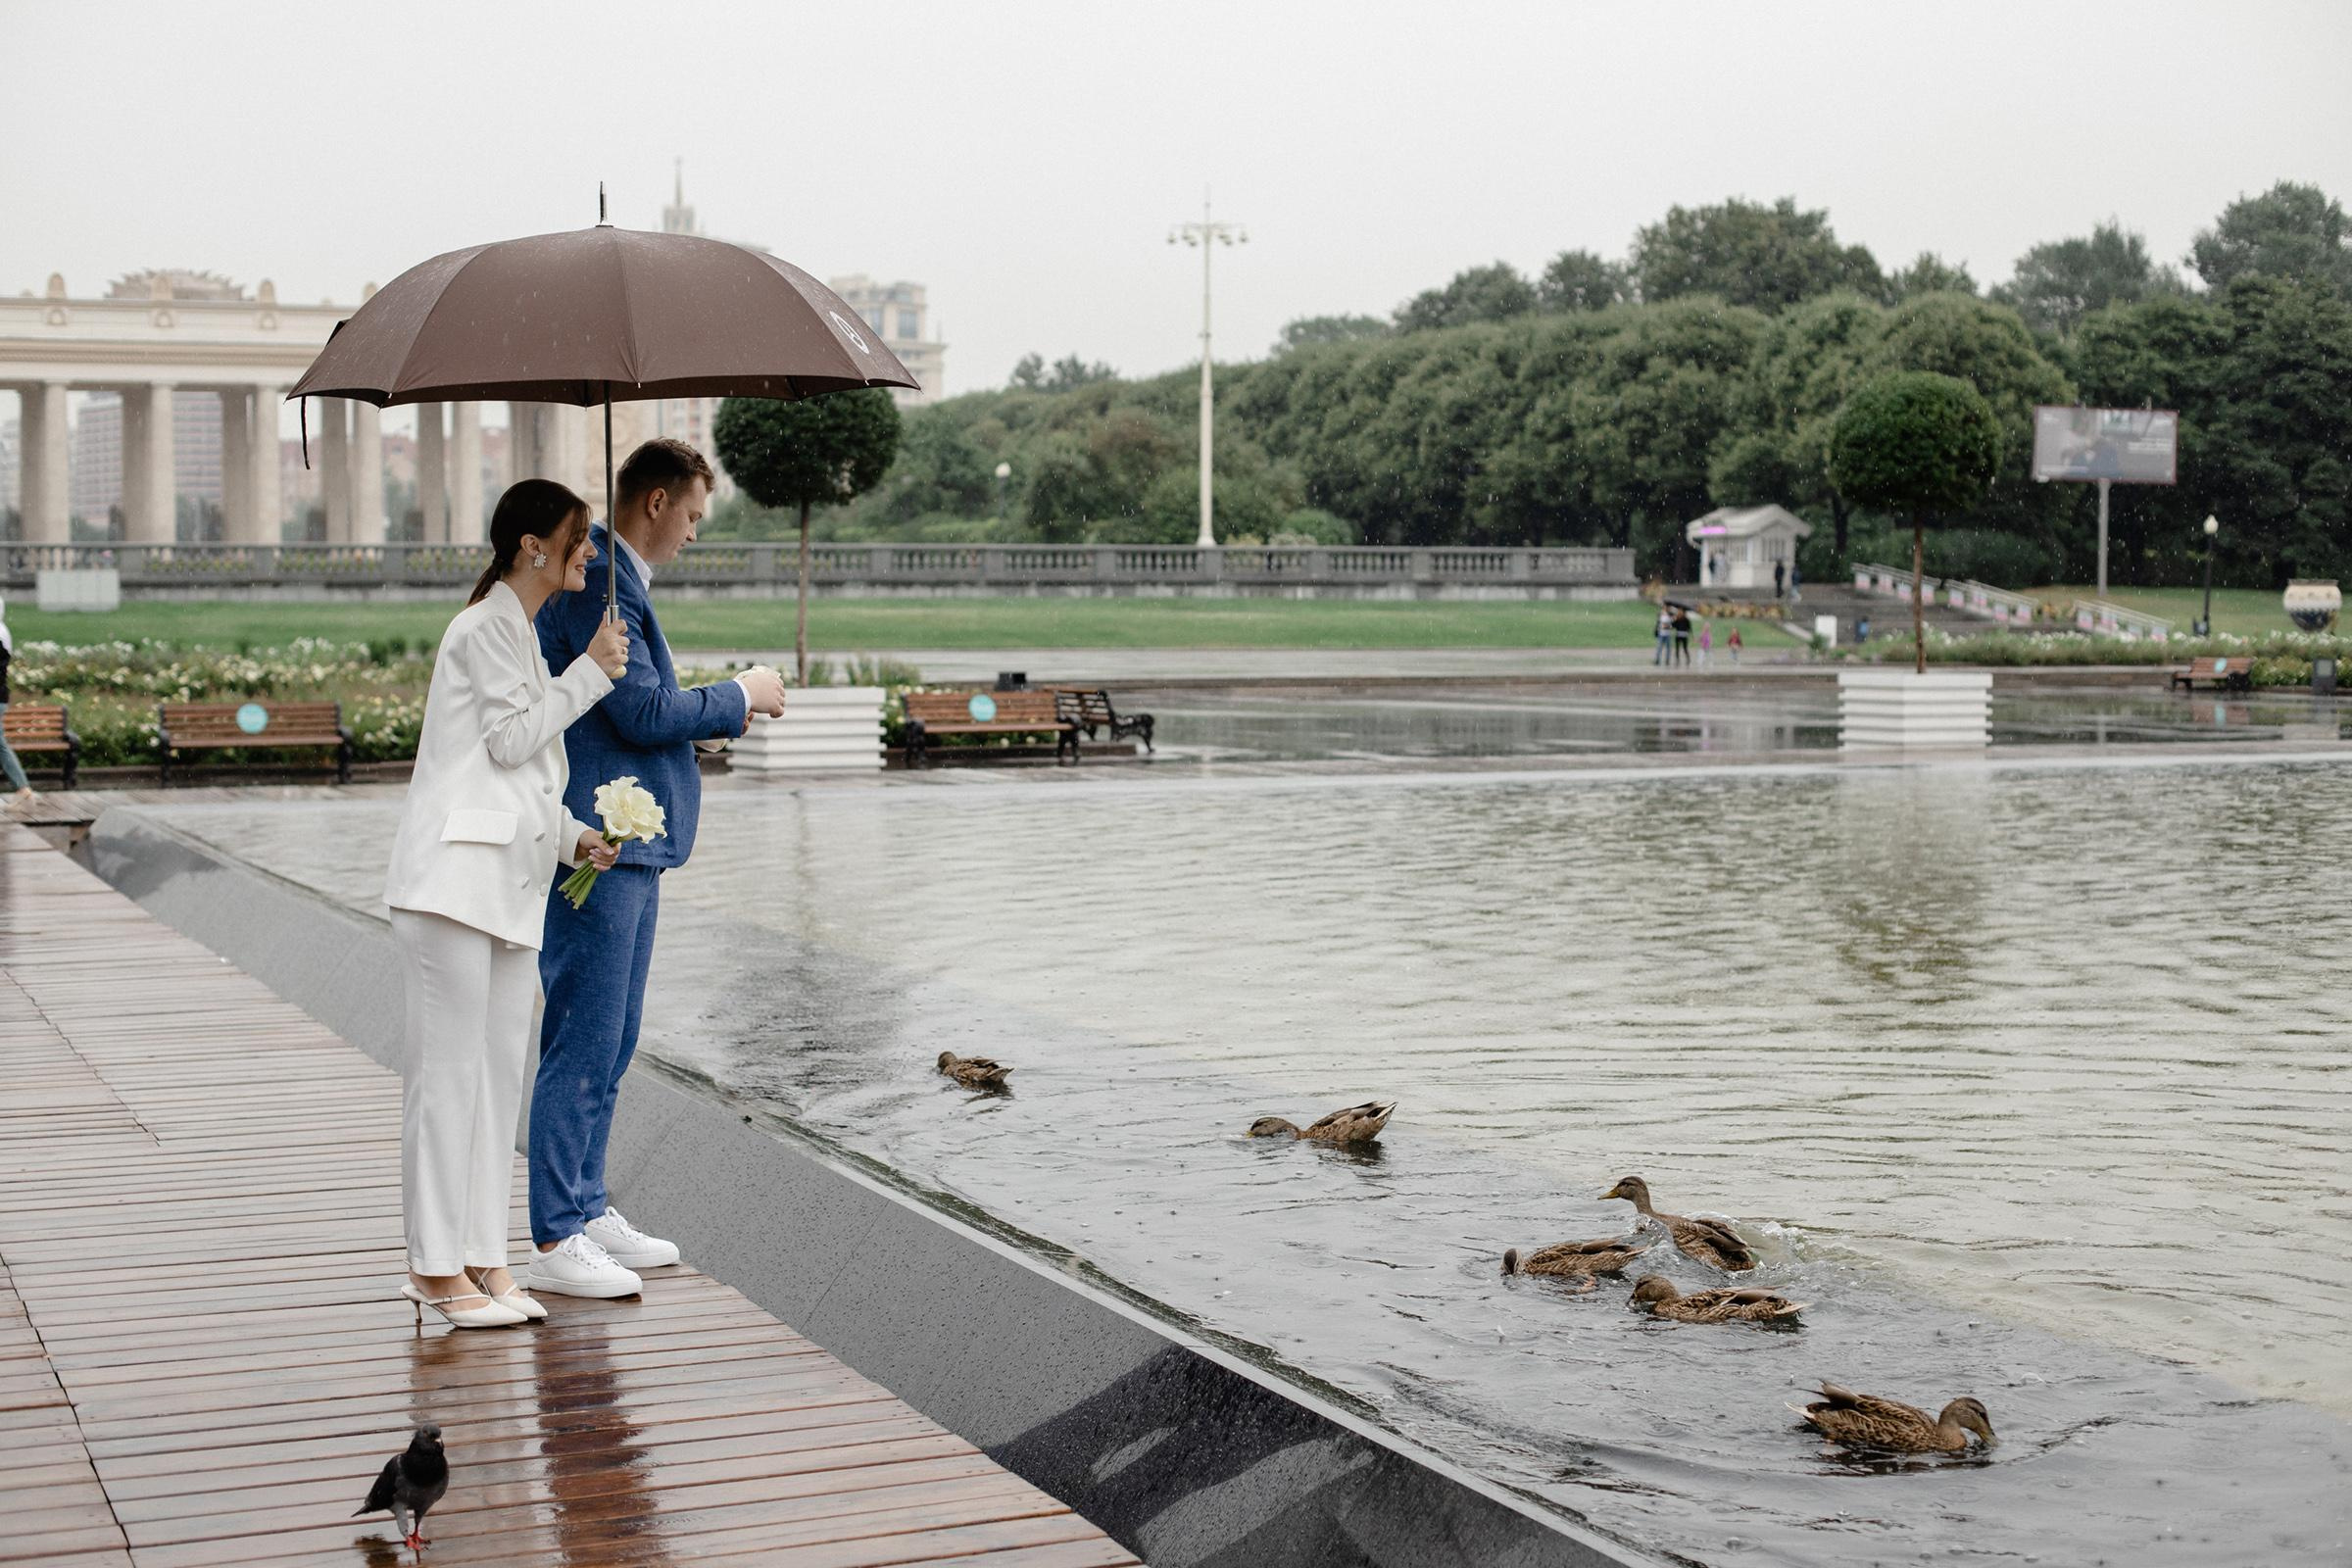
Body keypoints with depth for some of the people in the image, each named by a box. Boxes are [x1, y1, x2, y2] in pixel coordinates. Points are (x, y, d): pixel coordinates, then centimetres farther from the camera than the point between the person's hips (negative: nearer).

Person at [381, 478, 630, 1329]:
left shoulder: (522, 634, 23)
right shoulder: (486, 627, -6)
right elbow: (509, 738, -12)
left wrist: (574, 835, 11)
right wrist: (590, 671, -6)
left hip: (511, 885, 9)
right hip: (457, 873, -9)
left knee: (499, 1073, 8)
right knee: (448, 1069, -6)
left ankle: (482, 1257, 13)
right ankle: (435, 1265, -2)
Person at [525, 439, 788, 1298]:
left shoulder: (615, 579, 19)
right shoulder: (595, 584, -16)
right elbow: (644, 713, -21)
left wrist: (727, 709, 13)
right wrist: (737, 696, -7)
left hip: (629, 847, 11)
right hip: (597, 848, -11)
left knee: (611, 1044, 16)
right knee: (581, 1048, -7)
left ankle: (588, 1210, 24)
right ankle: (555, 1242, -2)